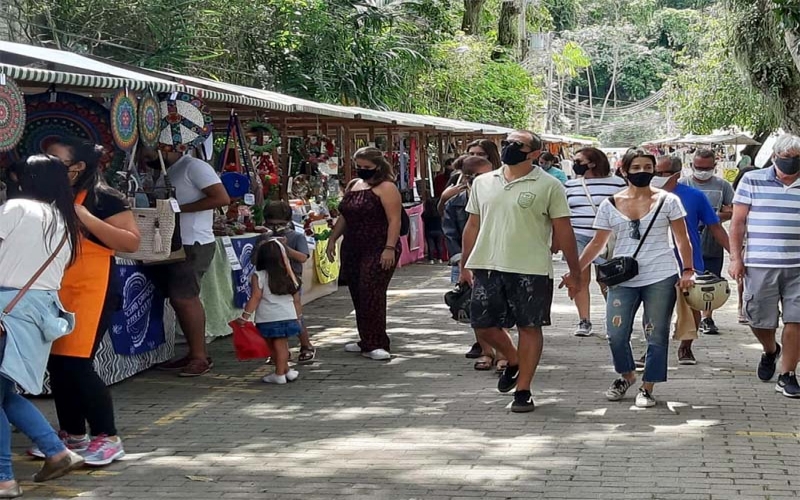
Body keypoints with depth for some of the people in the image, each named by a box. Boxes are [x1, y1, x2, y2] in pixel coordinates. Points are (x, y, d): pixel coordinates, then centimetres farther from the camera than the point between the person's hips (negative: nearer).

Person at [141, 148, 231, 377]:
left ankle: (200, 356, -7)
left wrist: (180, 208, -18)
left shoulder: (194, 167, -9)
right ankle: (196, 353, 13)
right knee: (180, 299, 7)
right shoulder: (166, 173, 18)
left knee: (184, 298, -12)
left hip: (193, 244, -9)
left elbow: (222, 198, -17)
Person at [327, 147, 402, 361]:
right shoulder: (353, 185, 17)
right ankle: (366, 341, 19)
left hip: (378, 251, -8)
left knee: (372, 295, -13)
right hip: (352, 250, 8)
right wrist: (332, 239, 17)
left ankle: (374, 345, -10)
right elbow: (344, 216, 24)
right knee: (358, 295, 10)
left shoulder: (386, 188, -8)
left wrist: (390, 248, -22)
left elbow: (394, 220, -15)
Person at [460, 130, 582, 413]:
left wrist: (574, 273, -3)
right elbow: (473, 226, 16)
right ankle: (514, 361, 33)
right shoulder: (483, 183, 10)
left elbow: (563, 231, -2)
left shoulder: (548, 186, -3)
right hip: (487, 267, 4)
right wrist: (465, 266, 15)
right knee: (482, 325, 6)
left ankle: (523, 390, 12)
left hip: (531, 270, -4)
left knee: (529, 327, 2)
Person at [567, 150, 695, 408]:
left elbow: (682, 239, 5)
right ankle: (626, 375, 25)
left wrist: (687, 271, -5)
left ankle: (647, 387, 15)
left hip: (660, 278, -1)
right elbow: (597, 243, 12)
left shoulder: (667, 201, 3)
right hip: (622, 279, 2)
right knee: (616, 334, -3)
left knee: (656, 336, 2)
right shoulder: (610, 205, 8)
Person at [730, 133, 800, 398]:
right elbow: (738, 221, 3)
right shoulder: (752, 180, 3)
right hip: (760, 264, -1)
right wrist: (735, 257, -3)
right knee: (758, 319, 6)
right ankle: (770, 351, 38)